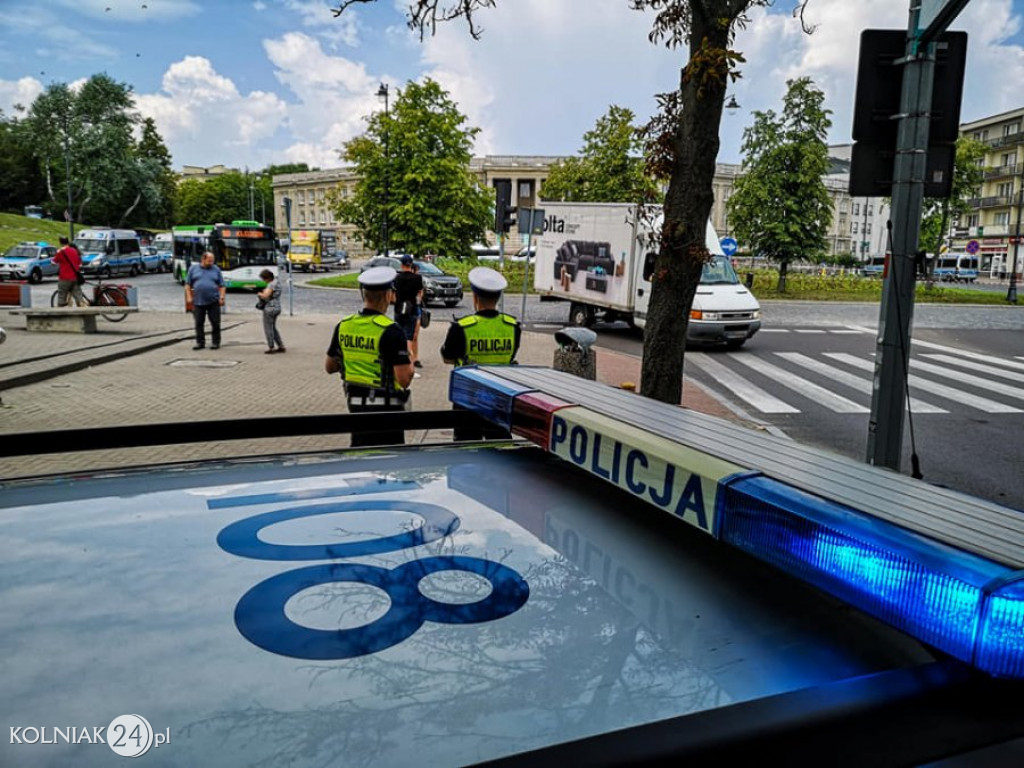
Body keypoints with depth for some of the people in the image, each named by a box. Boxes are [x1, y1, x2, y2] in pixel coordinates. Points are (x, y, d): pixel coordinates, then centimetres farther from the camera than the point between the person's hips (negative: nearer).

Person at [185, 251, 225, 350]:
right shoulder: (193, 268, 7)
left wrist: (222, 297, -5)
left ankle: (216, 342, 9)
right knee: (199, 323, 6)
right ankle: (200, 342, 15)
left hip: (213, 302, -1)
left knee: (215, 323, 0)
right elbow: (187, 284, 8)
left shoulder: (216, 269, 7)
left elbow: (222, 286, 7)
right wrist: (189, 297, -1)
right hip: (198, 302, 1)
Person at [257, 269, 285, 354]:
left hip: (270, 308, -10)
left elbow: (265, 296, -27)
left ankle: (271, 348, 8)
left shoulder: (271, 284, -19)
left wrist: (259, 294, -7)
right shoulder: (276, 282, 11)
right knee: (273, 328, 18)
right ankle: (281, 347, 18)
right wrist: (264, 291, 9)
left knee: (268, 329, 2)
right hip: (276, 308, 10)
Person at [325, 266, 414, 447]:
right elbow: (404, 379, -20)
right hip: (385, 405, -6)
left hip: (355, 403, 6)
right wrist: (409, 356, -2)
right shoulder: (391, 331, -19)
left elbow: (329, 367, 12)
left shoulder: (343, 326, 0)